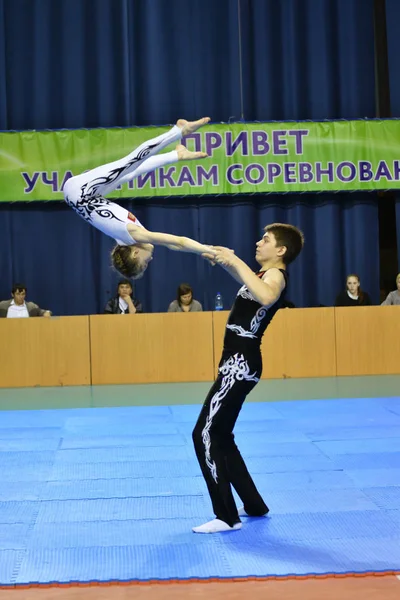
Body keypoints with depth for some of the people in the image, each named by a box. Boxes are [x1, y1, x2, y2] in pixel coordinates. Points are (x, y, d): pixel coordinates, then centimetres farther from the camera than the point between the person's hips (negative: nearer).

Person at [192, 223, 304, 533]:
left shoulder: (276, 275, -13)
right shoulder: (266, 274, 15)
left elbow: (266, 297, -40)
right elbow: (244, 278, 41)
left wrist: (236, 261, -31)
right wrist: (225, 259, 22)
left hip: (241, 364, -10)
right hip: (237, 362, 10)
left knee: (205, 434, -10)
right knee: (219, 436, 17)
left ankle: (227, 517, -4)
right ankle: (254, 505, 27)